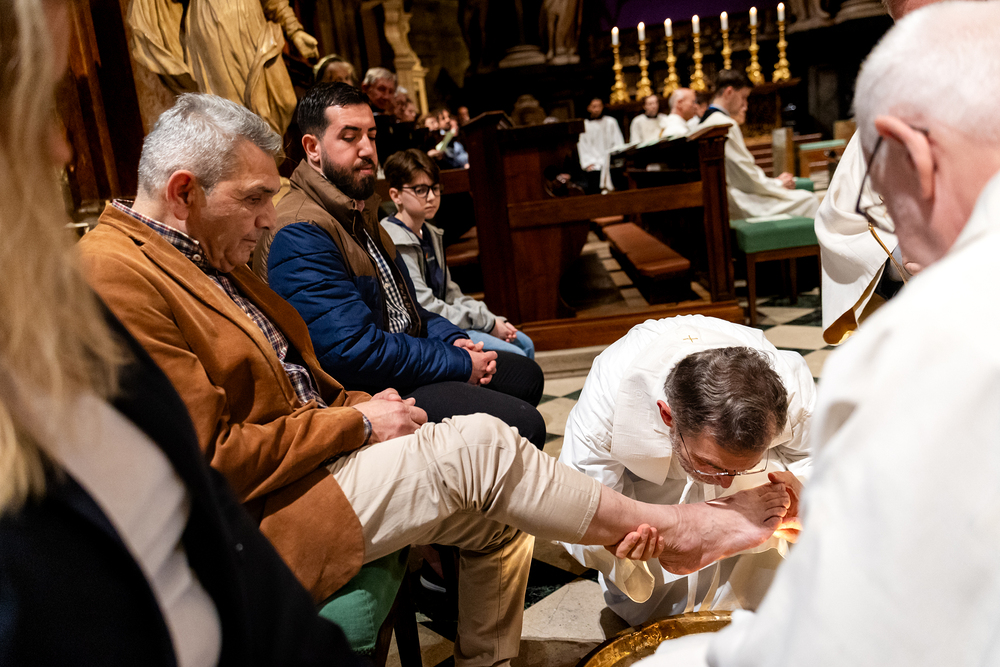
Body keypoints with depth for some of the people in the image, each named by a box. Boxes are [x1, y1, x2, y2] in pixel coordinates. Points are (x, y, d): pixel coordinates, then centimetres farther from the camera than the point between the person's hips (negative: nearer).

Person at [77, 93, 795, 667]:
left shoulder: (208, 257, 14)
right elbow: (212, 457, -22)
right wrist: (357, 423, -14)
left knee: (495, 513, 1)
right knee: (478, 445, -18)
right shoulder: (116, 277, -17)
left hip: (314, 460, 9)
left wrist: (359, 407, -1)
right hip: (255, 525, -9)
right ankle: (665, 529, -1)